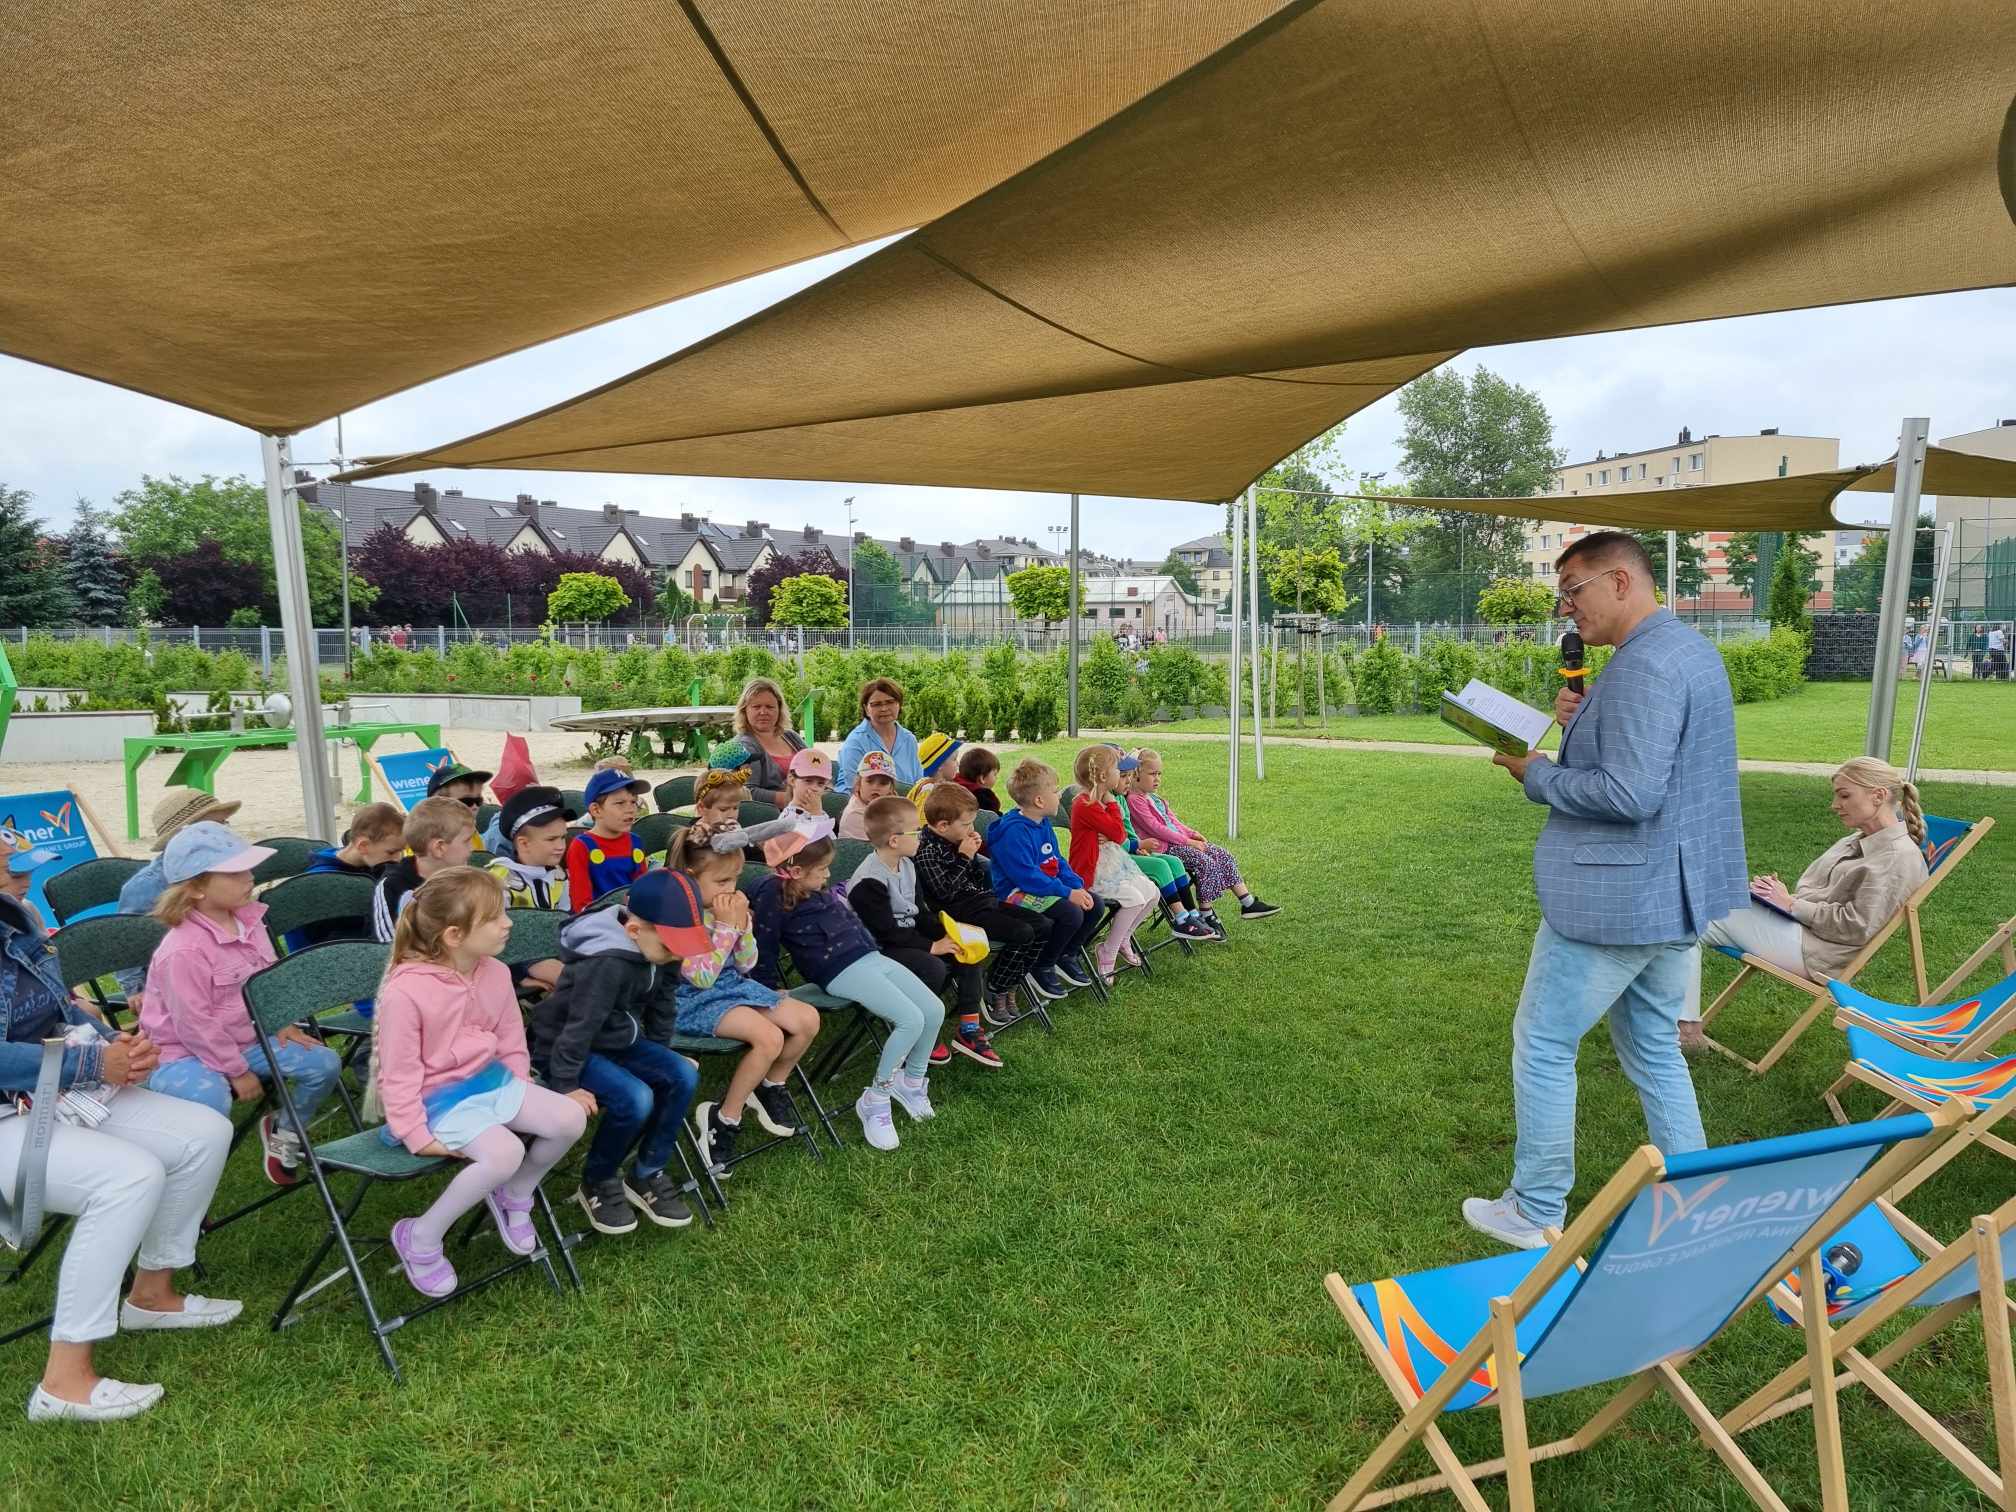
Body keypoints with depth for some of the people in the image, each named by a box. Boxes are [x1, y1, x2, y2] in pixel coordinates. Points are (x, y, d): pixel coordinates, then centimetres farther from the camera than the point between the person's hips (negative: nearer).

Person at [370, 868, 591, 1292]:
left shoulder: (496, 974, -2)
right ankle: (420, 1238, -6)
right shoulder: (405, 991, -24)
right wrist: (417, 1136, -16)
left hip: (491, 1078, 7)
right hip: (438, 1098, -7)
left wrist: (523, 1100, 12)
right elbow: (399, 1073, -16)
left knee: (571, 1118, -11)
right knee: (504, 1153, -30)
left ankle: (515, 1196, 16)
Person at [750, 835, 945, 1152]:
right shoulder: (774, 898, -10)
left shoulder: (820, 890, 14)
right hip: (841, 971, -8)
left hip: (870, 957, 8)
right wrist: (772, 991, -5)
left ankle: (912, 1080, 20)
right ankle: (874, 1100, -7)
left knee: (934, 1010, -3)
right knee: (911, 1019, -23)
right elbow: (763, 950, -6)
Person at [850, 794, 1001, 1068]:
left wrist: (946, 932, -5)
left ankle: (968, 1030, 3)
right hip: (879, 951, -9)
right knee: (934, 967, -30)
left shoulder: (906, 865, 6)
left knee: (968, 956, -3)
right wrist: (931, 946, -22)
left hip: (910, 938, 9)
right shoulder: (868, 882, -24)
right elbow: (886, 931, -24)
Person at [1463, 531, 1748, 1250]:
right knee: (1656, 1051, 21)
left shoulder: (1644, 665, -21)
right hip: (1670, 894, 10)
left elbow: (1630, 794, -27)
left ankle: (1535, 1214, 15)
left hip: (1614, 900, -10)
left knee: (1542, 1048, 3)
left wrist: (1535, 773, -14)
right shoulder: (1690, 650, 13)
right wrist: (1586, 722, 3)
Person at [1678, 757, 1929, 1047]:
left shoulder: (1901, 857, -10)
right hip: (1791, 920, 9)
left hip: (1813, 949, -9)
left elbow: (1857, 926, -17)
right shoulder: (1857, 841, 18)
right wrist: (1782, 894, 2)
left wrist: (1790, 904, -12)